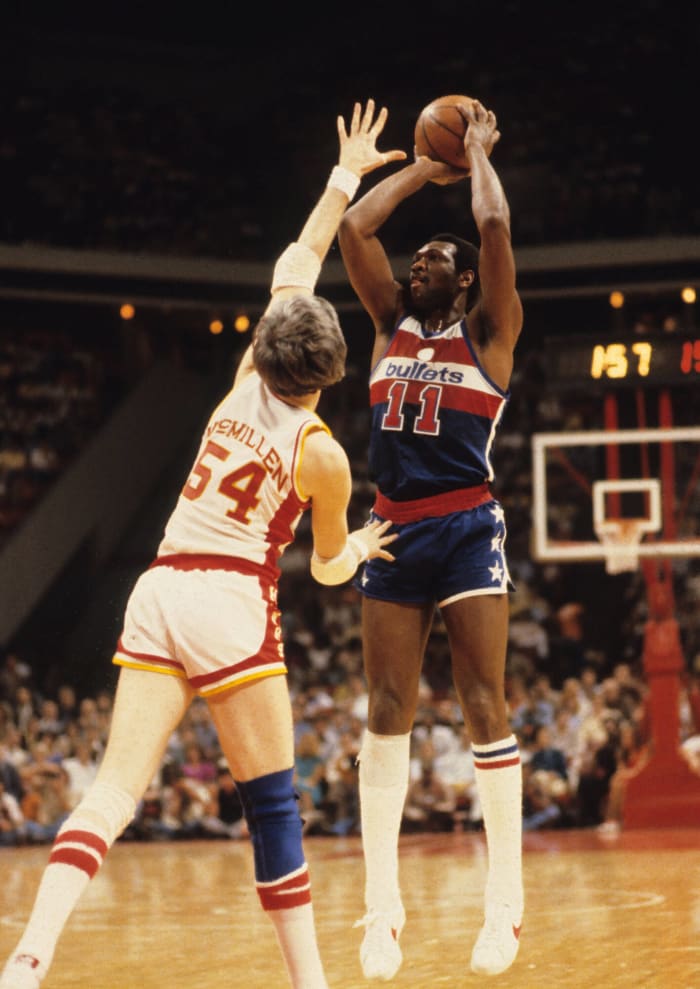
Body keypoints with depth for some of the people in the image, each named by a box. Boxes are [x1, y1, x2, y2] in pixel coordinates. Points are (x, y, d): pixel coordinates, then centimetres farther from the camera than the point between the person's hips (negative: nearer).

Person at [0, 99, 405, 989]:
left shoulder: (246, 382, 10)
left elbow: (296, 265, 24)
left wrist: (345, 177, 30)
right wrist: (361, 548, 37)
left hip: (158, 592, 5)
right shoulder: (323, 454, -2)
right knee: (273, 803, 5)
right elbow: (330, 568, 13)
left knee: (118, 784, -3)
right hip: (233, 602, -5)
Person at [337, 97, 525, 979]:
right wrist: (424, 167, 18)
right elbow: (352, 229, 12)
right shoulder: (393, 324, 17)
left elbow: (496, 228, -8)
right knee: (387, 713, 2)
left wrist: (478, 153, 7)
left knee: (484, 706, -7)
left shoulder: (487, 332, 5)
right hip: (393, 532, 5)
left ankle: (505, 899, -4)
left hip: (466, 529, -5)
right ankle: (382, 904, 4)